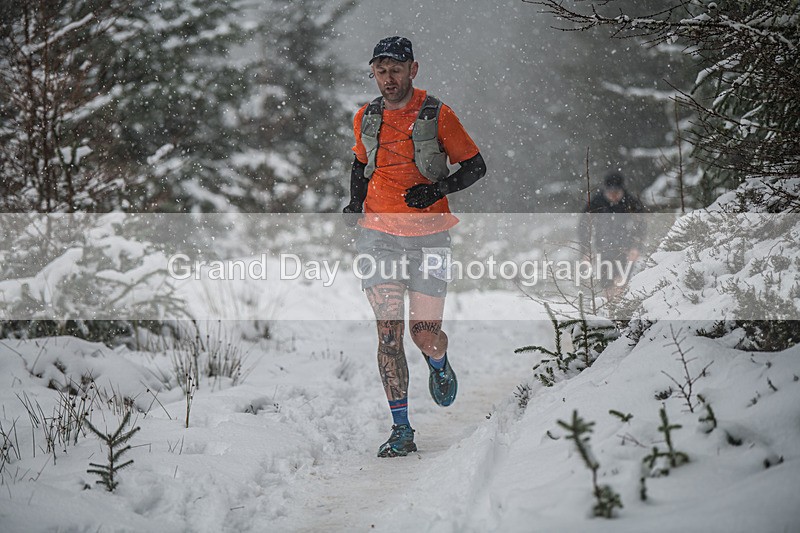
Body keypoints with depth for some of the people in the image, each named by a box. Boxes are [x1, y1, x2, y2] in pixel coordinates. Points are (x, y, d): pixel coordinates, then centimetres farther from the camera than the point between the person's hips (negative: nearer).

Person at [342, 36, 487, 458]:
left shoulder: (437, 116, -5)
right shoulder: (366, 118, 6)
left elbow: (476, 166, 1)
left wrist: (439, 189, -15)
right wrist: (354, 205, 7)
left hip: (428, 236, -2)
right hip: (380, 235, 2)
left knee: (425, 334, -3)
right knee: (389, 334, -6)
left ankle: (439, 365, 35)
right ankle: (401, 430, -1)